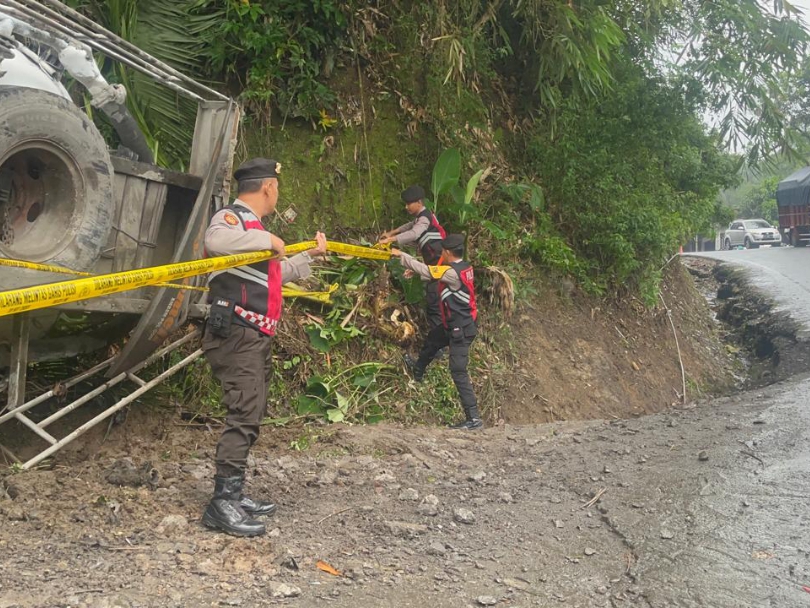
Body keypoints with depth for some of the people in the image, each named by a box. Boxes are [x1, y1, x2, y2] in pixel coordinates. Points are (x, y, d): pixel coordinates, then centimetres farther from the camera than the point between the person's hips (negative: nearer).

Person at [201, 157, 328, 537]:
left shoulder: (253, 226, 22)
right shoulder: (231, 217, -8)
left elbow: (271, 276, 33)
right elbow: (215, 240, -33)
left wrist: (309, 256, 40)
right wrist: (268, 240, -23)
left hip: (258, 336, 10)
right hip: (237, 333, -10)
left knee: (252, 415, 11)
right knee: (244, 414, -14)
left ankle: (234, 494, 19)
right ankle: (222, 504, -10)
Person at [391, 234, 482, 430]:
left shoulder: (452, 273, -24)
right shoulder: (465, 267, 2)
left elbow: (425, 270, -16)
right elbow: (432, 271, 17)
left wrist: (401, 255, -5)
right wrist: (414, 272, 19)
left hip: (461, 329, -10)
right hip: (463, 322, 10)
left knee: (458, 372, -7)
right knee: (432, 339, 32)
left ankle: (474, 418, -6)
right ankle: (418, 369, 58)